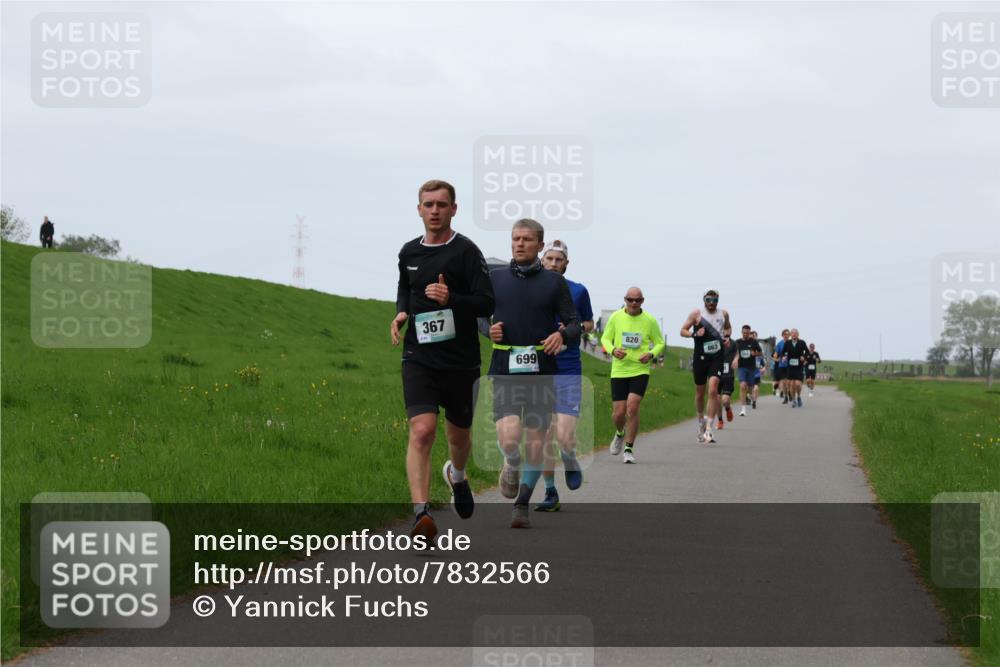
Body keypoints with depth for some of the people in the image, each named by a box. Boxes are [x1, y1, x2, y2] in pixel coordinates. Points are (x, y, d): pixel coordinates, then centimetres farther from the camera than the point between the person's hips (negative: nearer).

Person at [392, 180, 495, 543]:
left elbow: (486, 304, -9)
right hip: (419, 359, 1)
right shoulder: (408, 253, 8)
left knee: (458, 434, 15)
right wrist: (401, 313, 7)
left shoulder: (465, 251, -6)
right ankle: (421, 513, -26)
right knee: (422, 431, -18)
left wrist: (451, 300, -26)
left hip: (460, 360, -1)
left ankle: (457, 474, 51)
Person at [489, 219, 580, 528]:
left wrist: (562, 335, -18)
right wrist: (487, 329, -3)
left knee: (535, 445, 2)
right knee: (509, 438, -19)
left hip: (541, 372, 0)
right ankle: (511, 465, 16)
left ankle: (522, 504, 20)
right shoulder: (494, 278, 8)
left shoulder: (554, 282, 5)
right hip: (505, 371, 0)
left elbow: (575, 325, 4)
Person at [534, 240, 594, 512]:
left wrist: (577, 328, -4)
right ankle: (550, 492, 13)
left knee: (564, 437, -12)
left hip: (568, 371, -2)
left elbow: (590, 324, 17)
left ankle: (571, 463, 22)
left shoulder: (578, 291, 4)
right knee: (543, 436, 1)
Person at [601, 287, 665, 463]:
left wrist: (651, 354, -12)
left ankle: (629, 449, -3)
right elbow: (605, 338, 10)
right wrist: (613, 350, -12)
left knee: (632, 408, -17)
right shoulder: (616, 317, 1)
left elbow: (660, 343, 9)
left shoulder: (650, 320, -2)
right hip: (619, 371, 1)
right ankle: (620, 434, 36)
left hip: (640, 370, -1)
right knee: (618, 413, 0)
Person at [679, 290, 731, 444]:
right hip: (700, 357, 0)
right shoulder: (696, 314, 0)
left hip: (717, 357, 0)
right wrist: (694, 334, -17)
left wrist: (726, 335, 4)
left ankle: (708, 429, -16)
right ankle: (701, 420, 38)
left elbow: (728, 328, 27)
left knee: (713, 390, -15)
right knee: (700, 392, 11)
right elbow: (683, 330, 2)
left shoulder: (723, 314, 8)